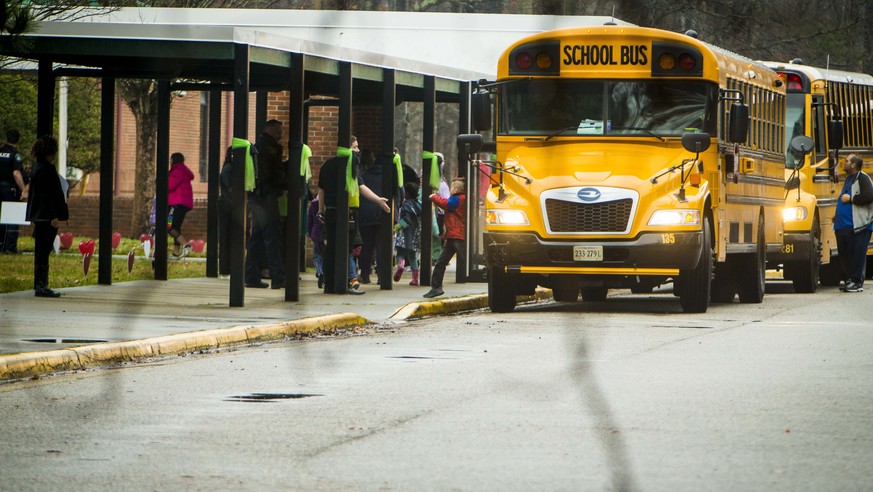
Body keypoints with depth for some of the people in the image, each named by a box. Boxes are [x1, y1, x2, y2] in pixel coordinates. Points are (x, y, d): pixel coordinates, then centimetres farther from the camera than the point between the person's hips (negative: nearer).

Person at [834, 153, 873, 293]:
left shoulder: (862, 178, -7)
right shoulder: (849, 179, 21)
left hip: (857, 226, -9)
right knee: (844, 254, 9)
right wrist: (837, 217, 21)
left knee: (856, 254, -7)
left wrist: (850, 198, -15)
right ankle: (849, 280, 16)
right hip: (844, 225, 9)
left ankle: (857, 282, -4)